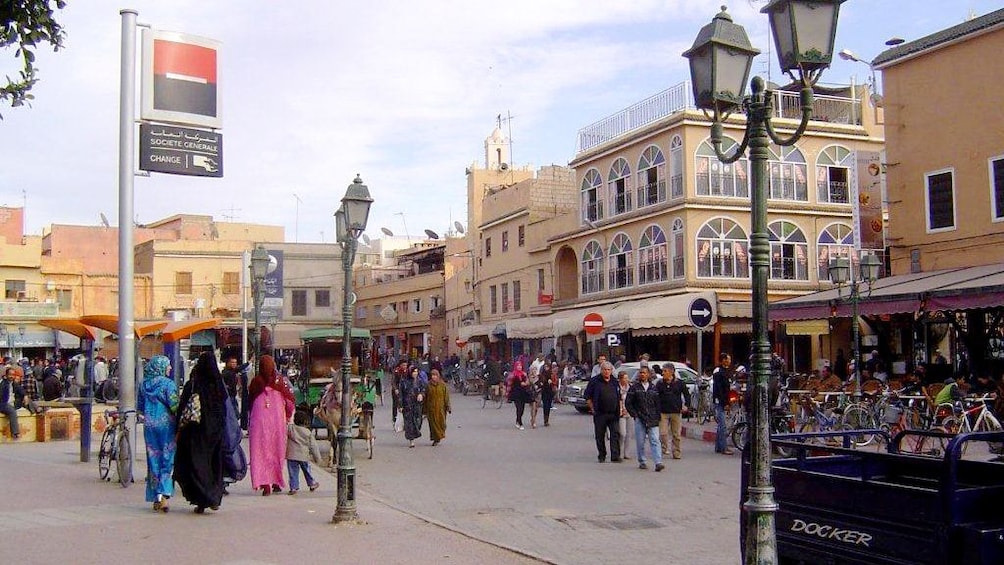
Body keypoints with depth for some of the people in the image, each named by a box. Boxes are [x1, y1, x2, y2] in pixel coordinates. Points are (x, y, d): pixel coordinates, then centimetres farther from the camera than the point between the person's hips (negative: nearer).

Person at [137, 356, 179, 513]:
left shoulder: (144, 385, 7)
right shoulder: (168, 384, -10)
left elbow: (139, 407, 13)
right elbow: (175, 407, -15)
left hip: (149, 426, 5)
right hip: (166, 425, -5)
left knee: (154, 460, 10)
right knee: (167, 460, 0)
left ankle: (155, 499, 14)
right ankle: (163, 494, -13)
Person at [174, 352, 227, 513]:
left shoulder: (191, 385, -7)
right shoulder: (219, 385, -2)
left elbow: (182, 408, -6)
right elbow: (227, 409, 1)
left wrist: (179, 430, 0)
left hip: (196, 431, -2)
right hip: (215, 431, 2)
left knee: (197, 463, 3)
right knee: (215, 463, 14)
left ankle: (201, 501, -2)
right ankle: (215, 498, 13)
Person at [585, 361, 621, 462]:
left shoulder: (614, 382, 12)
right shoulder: (595, 381, 0)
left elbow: (619, 397, 21)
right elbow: (588, 396, 2)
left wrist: (619, 409, 11)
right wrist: (592, 408, -3)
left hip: (613, 414, 2)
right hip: (600, 414, -2)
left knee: (615, 434, -7)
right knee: (600, 436, 5)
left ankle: (615, 456, -7)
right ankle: (601, 456, 17)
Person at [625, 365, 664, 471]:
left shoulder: (653, 388, 11)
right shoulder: (634, 387, 3)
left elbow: (657, 403, 15)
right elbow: (628, 403, 3)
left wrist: (658, 417, 6)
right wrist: (634, 415, -4)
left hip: (653, 420, 1)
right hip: (639, 419, -1)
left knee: (655, 441, -8)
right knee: (640, 442, 4)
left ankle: (658, 462, -15)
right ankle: (642, 462, 16)